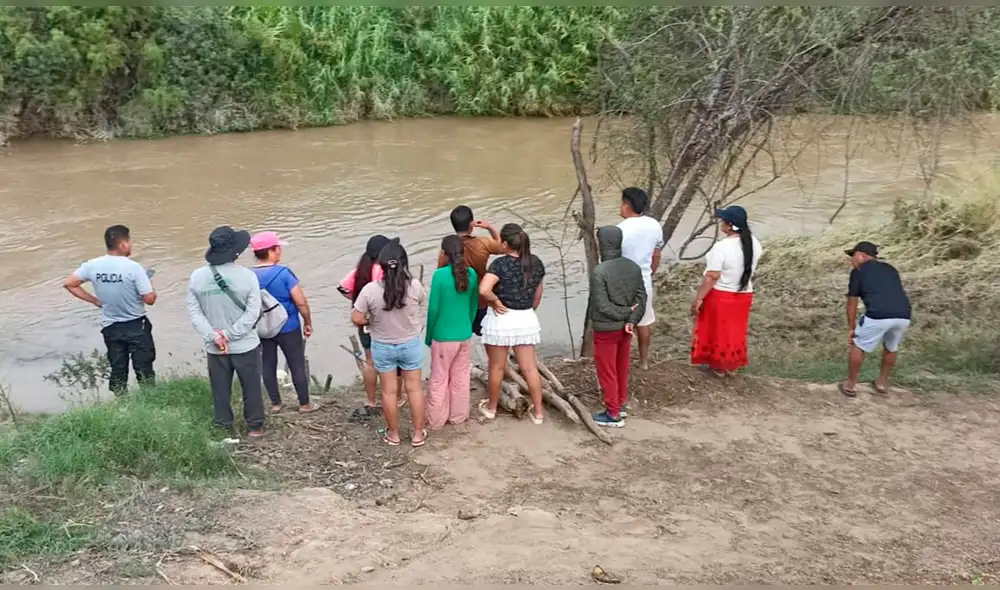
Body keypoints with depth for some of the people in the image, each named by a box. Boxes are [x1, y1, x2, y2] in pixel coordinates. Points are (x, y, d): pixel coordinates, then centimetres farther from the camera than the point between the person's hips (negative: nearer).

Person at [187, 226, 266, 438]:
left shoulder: (197, 277, -6)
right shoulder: (247, 276, -14)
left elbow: (193, 312, -6)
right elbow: (253, 312, -16)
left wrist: (214, 336, -10)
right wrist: (228, 334, -12)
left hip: (214, 348, 2)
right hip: (245, 345, -2)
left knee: (220, 390, 15)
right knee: (251, 387, 14)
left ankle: (224, 428, 25)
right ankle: (255, 426, 25)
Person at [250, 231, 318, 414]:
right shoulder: (283, 273, -20)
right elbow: (301, 302, -19)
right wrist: (308, 323, -4)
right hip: (288, 328, -4)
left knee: (268, 365, 17)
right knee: (297, 365, 9)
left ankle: (275, 403, 28)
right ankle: (305, 404, 20)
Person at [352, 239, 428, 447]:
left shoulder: (370, 289, -22)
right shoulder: (414, 286, -20)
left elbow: (357, 319, -14)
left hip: (383, 346, 0)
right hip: (411, 344, 0)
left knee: (389, 391, 16)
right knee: (415, 388, 16)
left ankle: (393, 434, 30)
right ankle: (418, 434, 26)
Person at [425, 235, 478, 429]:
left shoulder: (440, 275, -17)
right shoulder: (471, 273, -3)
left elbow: (433, 309, -13)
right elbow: (474, 305, 6)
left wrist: (428, 335, 0)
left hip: (443, 336, -4)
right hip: (465, 335, 5)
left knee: (439, 379, 9)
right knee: (461, 378, 16)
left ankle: (436, 420, 18)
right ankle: (458, 416, 28)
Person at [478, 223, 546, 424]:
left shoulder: (501, 264, -19)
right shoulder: (536, 263, -1)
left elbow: (484, 289, -32)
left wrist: (496, 301, -15)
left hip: (501, 319, -5)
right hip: (526, 319, 5)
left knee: (497, 367, 12)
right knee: (530, 367, 12)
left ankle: (491, 408, 30)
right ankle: (537, 411, 18)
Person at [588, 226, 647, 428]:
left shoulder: (599, 271, -22)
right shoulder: (634, 267, -2)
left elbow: (602, 306, -22)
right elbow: (642, 298, -3)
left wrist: (625, 312, -11)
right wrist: (631, 320, -11)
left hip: (606, 329, -6)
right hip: (625, 328, 6)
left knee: (607, 372, 7)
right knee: (622, 369, 20)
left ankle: (613, 414, 14)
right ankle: (619, 405, 33)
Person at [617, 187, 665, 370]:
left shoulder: (620, 230, -22)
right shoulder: (655, 226, -3)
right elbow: (656, 257, 8)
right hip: (644, 282, 6)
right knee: (644, 322, 20)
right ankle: (644, 359, 34)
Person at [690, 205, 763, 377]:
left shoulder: (722, 247, -26)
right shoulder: (754, 243, -4)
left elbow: (711, 277, -25)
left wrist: (698, 299, -18)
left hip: (719, 296, -6)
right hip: (744, 295, 6)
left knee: (718, 331, 12)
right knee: (735, 331, 20)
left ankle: (719, 366, 24)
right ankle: (732, 366, 31)